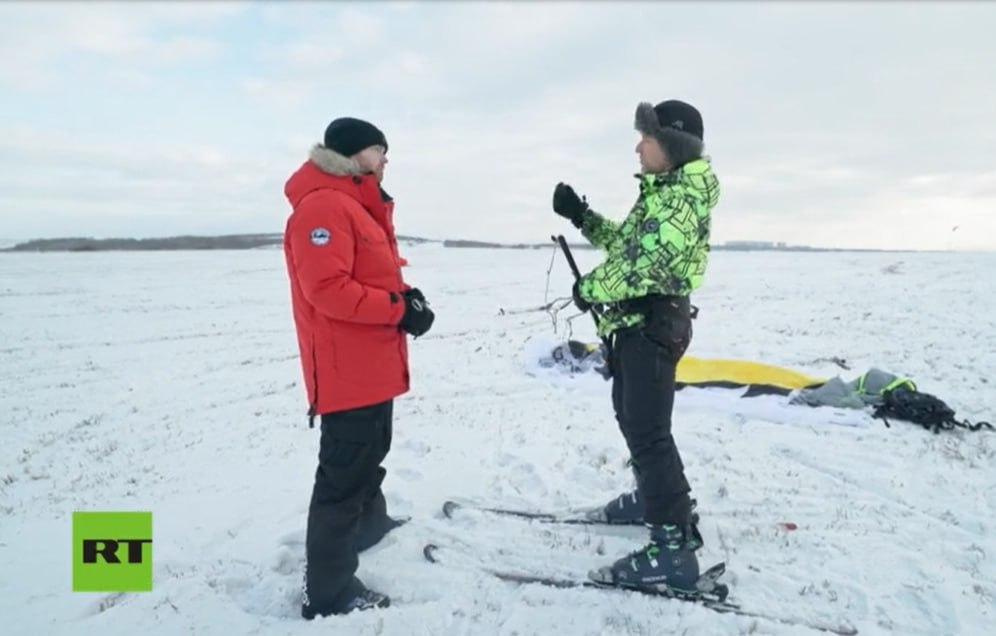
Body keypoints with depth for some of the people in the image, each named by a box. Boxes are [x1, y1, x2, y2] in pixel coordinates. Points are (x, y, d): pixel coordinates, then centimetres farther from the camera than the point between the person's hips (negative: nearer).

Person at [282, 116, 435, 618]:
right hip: (347, 368, -11)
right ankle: (328, 591, 6)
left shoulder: (360, 205, 17)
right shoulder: (324, 206, -18)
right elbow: (328, 289, -26)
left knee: (370, 454, 26)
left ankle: (371, 524, 47)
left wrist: (405, 294, 2)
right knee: (344, 473, -4)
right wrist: (399, 309, -23)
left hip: (372, 364, 11)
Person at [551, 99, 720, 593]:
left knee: (649, 433, -10)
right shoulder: (660, 192, 16)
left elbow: (644, 265, -26)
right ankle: (655, 497, 42)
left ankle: (674, 547, -3)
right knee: (633, 416, 23)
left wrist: (589, 288, -12)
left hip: (653, 322, -11)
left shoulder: (682, 197, -18)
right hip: (637, 322, 11)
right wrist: (581, 216, 11)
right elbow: (624, 243, 21)